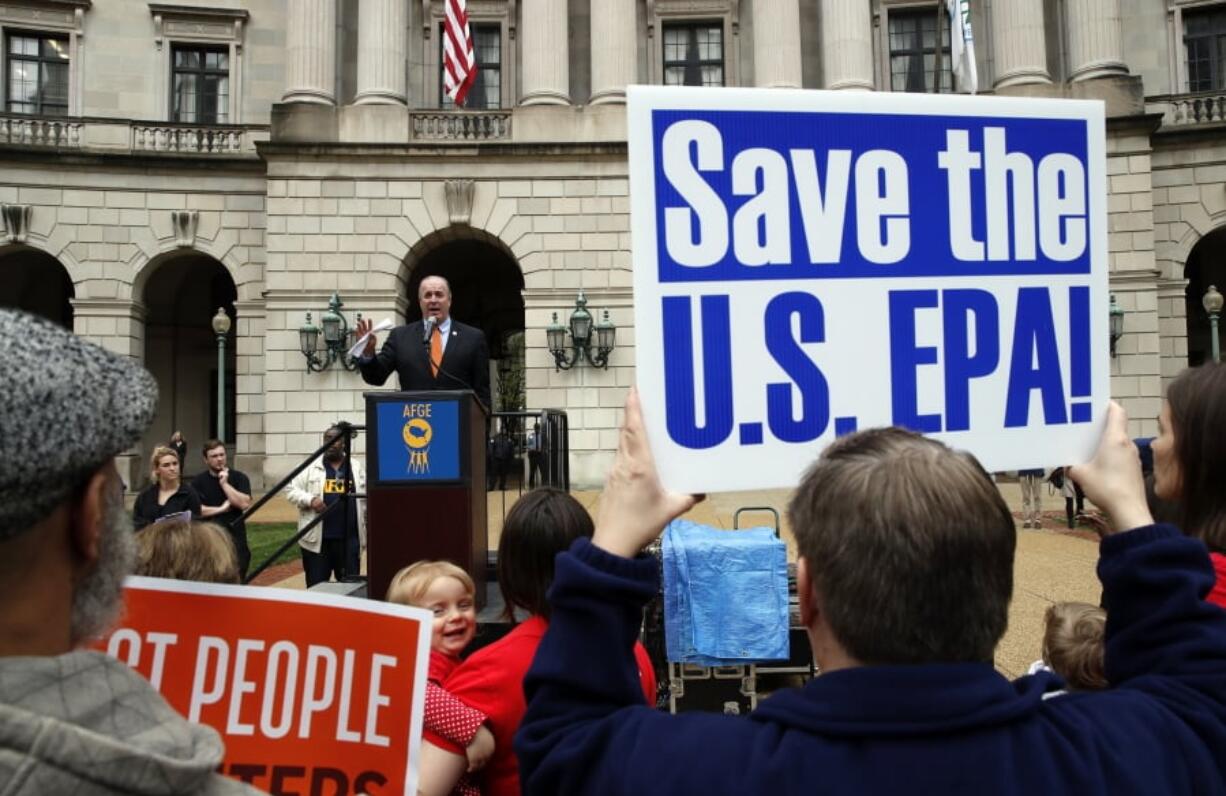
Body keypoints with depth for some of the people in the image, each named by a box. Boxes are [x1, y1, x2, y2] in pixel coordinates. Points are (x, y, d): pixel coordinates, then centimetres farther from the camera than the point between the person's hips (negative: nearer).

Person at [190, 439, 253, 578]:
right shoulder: (198, 481, 4)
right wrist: (221, 509, -9)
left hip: (235, 539, -1)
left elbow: (244, 504, -13)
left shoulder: (239, 477, 1)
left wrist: (224, 483, -12)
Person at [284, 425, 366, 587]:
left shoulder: (356, 467, 9)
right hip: (317, 538, -1)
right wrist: (310, 499, -16)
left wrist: (367, 532, 8)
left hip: (349, 538, 1)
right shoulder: (310, 467, 4)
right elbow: (291, 490, 2)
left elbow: (365, 500, 11)